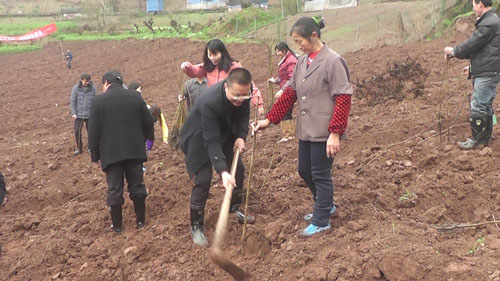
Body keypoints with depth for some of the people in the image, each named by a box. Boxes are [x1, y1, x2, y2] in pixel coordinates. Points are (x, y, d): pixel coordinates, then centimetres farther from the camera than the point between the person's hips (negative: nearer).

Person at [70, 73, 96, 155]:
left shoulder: (92, 88, -4)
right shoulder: (75, 88, -6)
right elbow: (72, 101, -2)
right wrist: (73, 113, -9)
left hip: (90, 115, 0)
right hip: (79, 114, 0)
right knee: (77, 132, 0)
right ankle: (79, 148, 18)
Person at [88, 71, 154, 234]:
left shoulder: (99, 101, -6)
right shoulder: (135, 97, 2)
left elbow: (93, 131, -6)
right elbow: (148, 122, 4)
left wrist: (95, 154, 3)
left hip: (111, 153, -2)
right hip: (135, 151, 3)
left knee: (114, 190, 6)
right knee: (137, 186, 13)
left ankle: (117, 225, 14)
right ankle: (140, 220, 22)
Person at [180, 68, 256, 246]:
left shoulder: (244, 91, -23)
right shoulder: (210, 102, -41)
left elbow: (243, 114, -2)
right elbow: (211, 142, -40)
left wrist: (241, 136, -18)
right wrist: (223, 171, -47)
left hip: (225, 133, 7)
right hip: (200, 138, -7)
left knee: (238, 169, 11)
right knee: (203, 180, -13)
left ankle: (235, 207, 36)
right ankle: (196, 226, 3)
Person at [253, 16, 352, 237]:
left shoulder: (333, 61, -15)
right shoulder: (302, 62, 8)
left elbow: (343, 99, -17)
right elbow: (290, 93, 12)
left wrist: (335, 133, -21)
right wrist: (269, 119, 8)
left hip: (324, 132, -8)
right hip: (305, 129, 8)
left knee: (321, 175, 3)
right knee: (304, 171, 18)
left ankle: (321, 222, 19)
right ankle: (326, 206, 40)